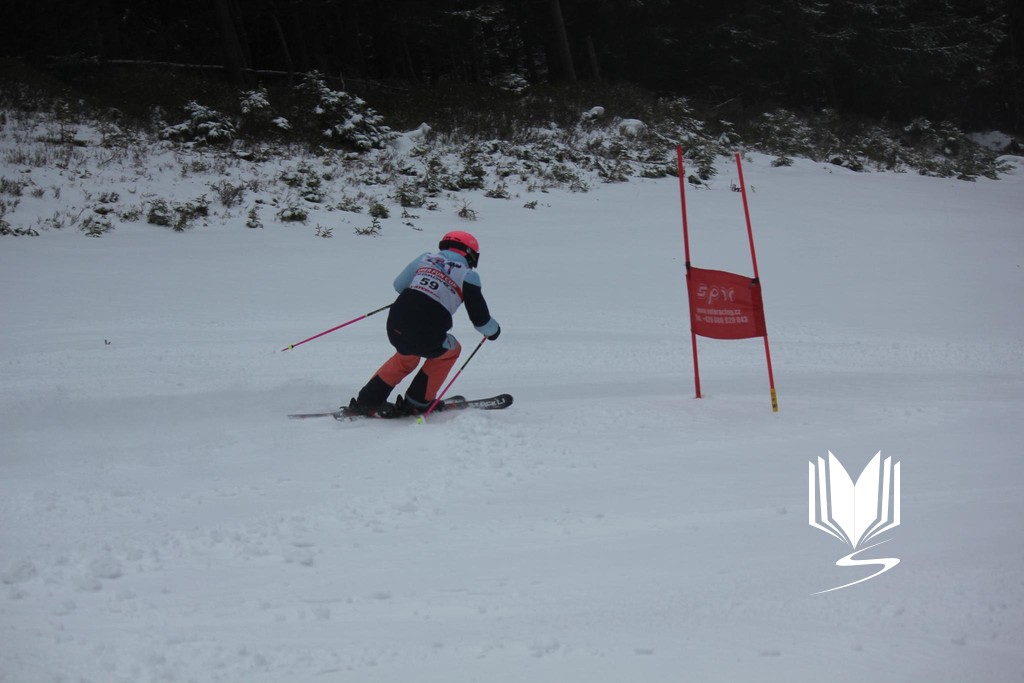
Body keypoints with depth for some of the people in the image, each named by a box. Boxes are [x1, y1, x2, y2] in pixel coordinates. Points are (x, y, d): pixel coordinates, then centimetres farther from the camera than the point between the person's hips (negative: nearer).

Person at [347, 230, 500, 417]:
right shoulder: (468, 274, 6)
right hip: (427, 337, -5)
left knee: (406, 357, 35)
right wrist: (493, 330, 28)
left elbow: (399, 285, 23)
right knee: (450, 351, 28)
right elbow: (480, 318, 6)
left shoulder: (427, 257, 16)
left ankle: (366, 401, 32)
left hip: (396, 326, 5)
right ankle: (417, 403, 28)